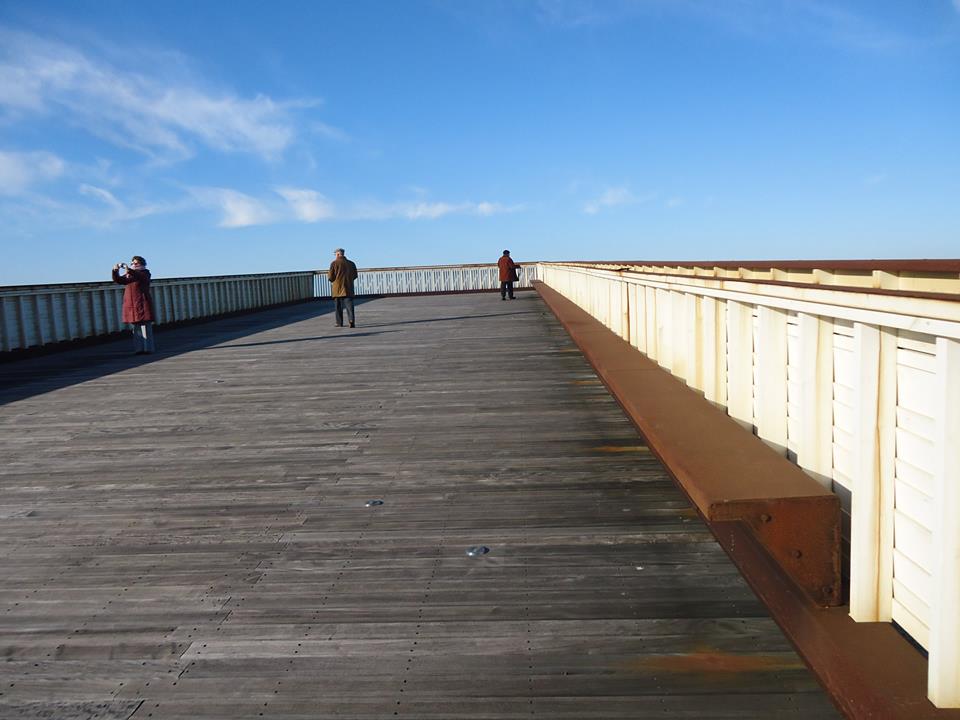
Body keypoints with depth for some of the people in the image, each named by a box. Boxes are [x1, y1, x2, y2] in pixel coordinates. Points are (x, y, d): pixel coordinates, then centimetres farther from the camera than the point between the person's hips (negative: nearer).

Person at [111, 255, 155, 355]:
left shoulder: (145, 272, 1)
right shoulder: (128, 275, 18)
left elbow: (140, 276, -21)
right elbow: (118, 280, 8)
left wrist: (130, 270, -38)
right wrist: (115, 271, -11)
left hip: (142, 303, -5)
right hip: (131, 305, 5)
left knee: (145, 327, -7)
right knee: (136, 328, 5)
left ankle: (148, 348, -5)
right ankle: (139, 349, 8)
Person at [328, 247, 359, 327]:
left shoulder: (334, 263, -6)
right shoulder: (351, 264, 6)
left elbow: (330, 277, -8)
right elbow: (355, 276, 12)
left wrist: (328, 276, 15)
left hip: (337, 289, -2)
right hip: (348, 289, 2)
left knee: (338, 306, 8)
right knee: (349, 305, -3)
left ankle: (340, 323, 12)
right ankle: (352, 320, -20)